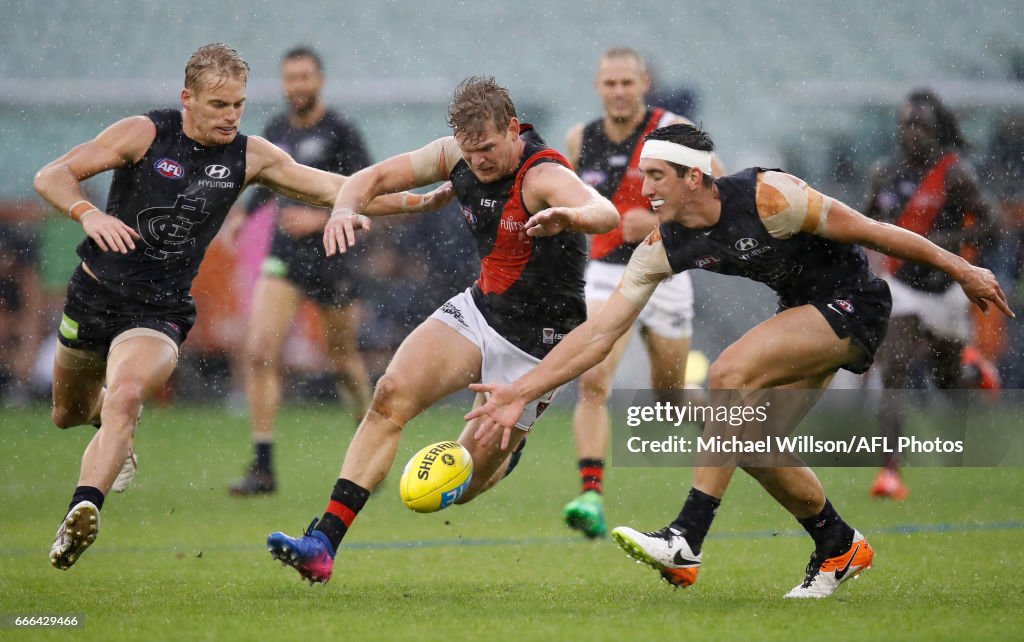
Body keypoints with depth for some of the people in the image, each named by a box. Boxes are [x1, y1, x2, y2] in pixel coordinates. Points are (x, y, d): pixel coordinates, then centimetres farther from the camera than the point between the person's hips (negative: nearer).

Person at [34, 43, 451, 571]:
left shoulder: (250, 157, -4)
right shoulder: (145, 134, -11)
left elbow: (337, 189, 0)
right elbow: (51, 176, -13)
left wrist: (426, 200, -10)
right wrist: (88, 213, -33)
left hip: (160, 311, -1)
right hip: (94, 294, 1)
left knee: (125, 397, -30)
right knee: (67, 415, 19)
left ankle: (82, 512, -38)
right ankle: (118, 428, 54)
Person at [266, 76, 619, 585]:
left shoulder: (544, 176, -25)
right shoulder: (458, 156, -4)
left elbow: (606, 214, -43)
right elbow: (377, 177, 3)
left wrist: (571, 215, -68)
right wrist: (345, 208, -20)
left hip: (536, 342, -6)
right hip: (478, 309, 6)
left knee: (460, 486, 1)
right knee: (392, 395, -19)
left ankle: (509, 451, 40)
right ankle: (323, 543, -22)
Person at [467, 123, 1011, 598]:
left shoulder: (767, 197, -27)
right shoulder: (662, 248, -8)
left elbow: (872, 233, -18)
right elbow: (601, 330, -6)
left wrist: (960, 270, -11)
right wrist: (522, 391, -14)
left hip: (854, 304, -8)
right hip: (805, 313, 8)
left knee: (731, 371, -25)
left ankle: (686, 543, -26)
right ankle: (839, 546, 24)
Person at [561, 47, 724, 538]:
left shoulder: (672, 132, -9)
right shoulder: (581, 140, 3)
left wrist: (661, 222, -21)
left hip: (664, 274, -2)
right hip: (607, 276, 2)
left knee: (672, 395, 13)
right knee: (592, 383, -19)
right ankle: (591, 497, -25)